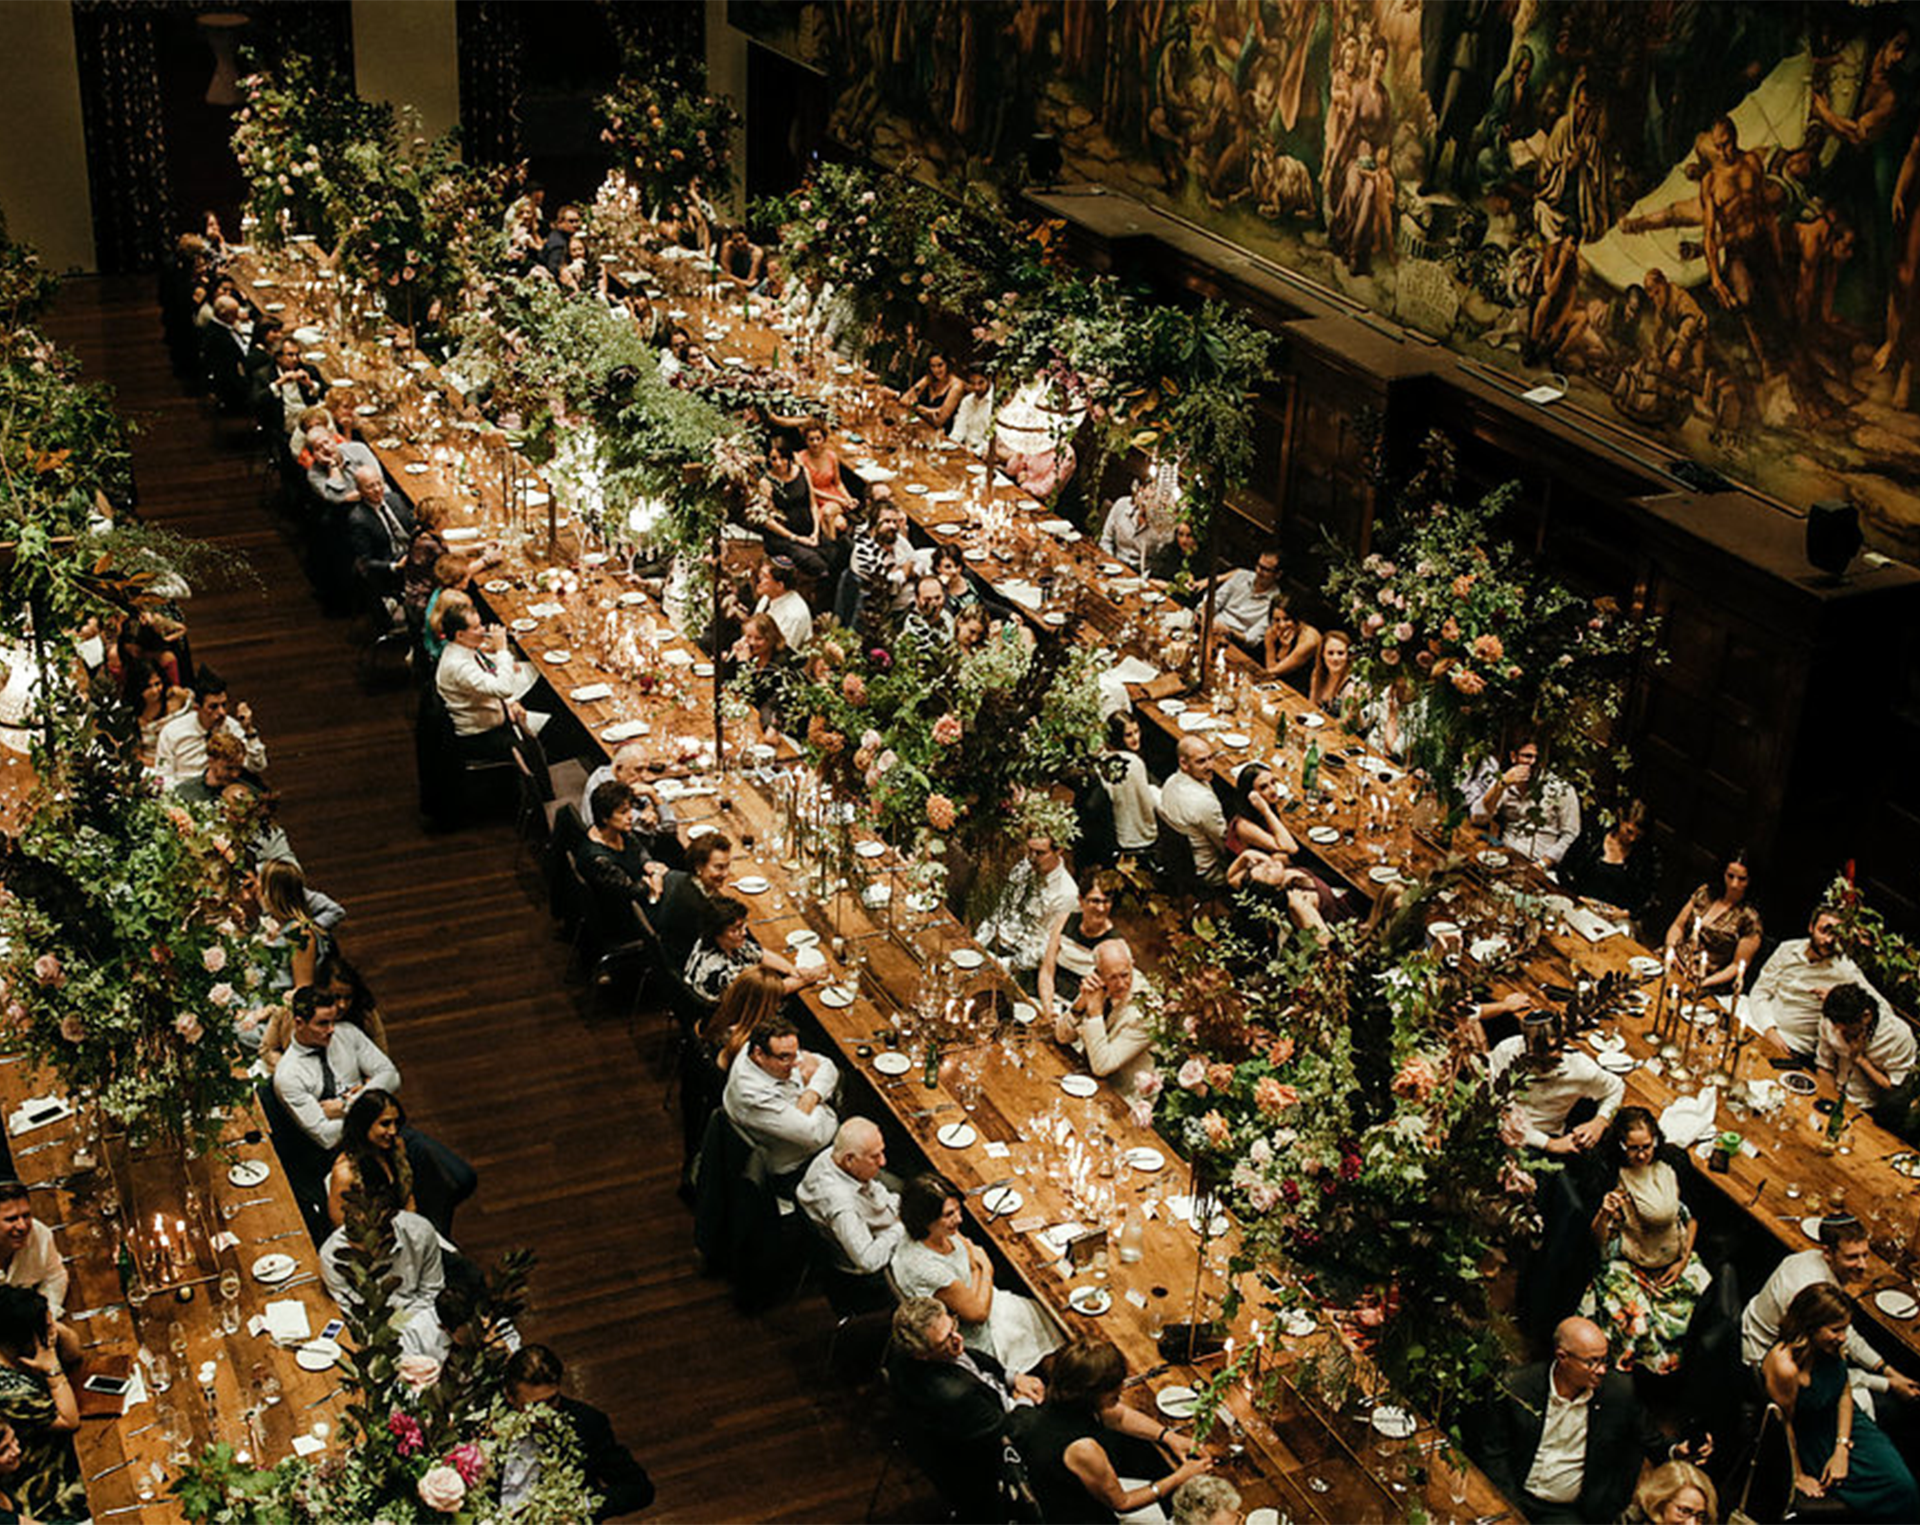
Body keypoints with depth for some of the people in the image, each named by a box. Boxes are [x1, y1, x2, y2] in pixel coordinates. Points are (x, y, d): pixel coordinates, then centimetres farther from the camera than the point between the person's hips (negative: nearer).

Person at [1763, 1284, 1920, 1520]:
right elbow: (1785, 1425, -19)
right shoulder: (1785, 1367, -33)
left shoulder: (1831, 1345, -12)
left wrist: (1842, 1450, -6)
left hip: (1840, 1422, 6)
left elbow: (1845, 1394, 3)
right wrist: (1798, 1476, -6)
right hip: (1808, 1440, -6)